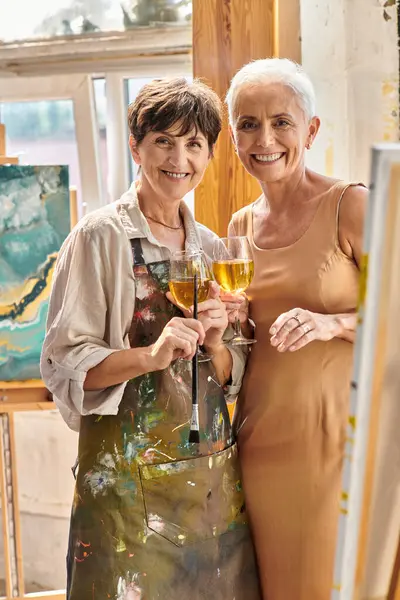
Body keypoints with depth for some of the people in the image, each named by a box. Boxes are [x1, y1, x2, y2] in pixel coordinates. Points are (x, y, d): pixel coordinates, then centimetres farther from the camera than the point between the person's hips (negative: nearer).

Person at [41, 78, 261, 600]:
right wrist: (150, 355, -26)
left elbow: (232, 377, 13)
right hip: (129, 474, -5)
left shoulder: (212, 248, 10)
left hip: (213, 473, 6)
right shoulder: (101, 237, -8)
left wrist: (216, 344, -9)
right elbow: (63, 363, -11)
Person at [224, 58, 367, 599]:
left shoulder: (350, 206, -9)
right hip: (260, 434, 5)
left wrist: (333, 322, -23)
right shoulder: (242, 225, 8)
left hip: (333, 433, -5)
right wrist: (230, 321, -3)